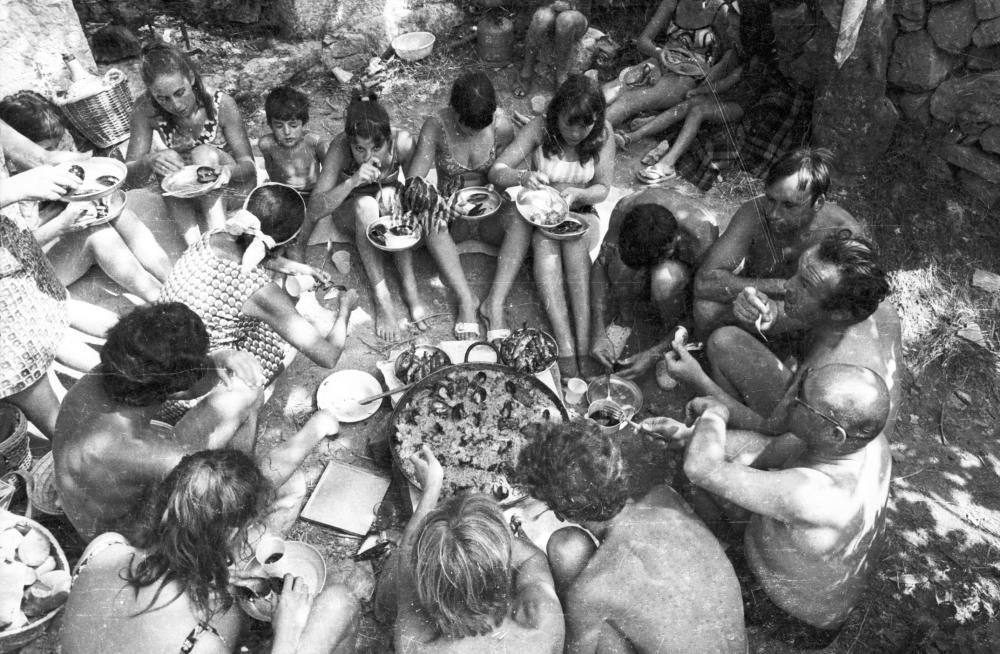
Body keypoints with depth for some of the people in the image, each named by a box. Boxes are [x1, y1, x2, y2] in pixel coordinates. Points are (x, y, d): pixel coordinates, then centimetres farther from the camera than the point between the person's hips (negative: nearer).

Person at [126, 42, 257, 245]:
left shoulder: (221, 104, -20)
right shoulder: (146, 110, -15)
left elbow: (248, 165, -17)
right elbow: (131, 179, -15)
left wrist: (227, 171, -40)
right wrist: (149, 161, -39)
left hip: (230, 189, -2)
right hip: (186, 201, 2)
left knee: (204, 153, -30)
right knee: (167, 170, -29)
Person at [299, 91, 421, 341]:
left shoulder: (402, 142, -25)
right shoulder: (340, 147, -28)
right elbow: (315, 209, -29)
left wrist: (395, 192, -32)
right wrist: (352, 182, -44)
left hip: (387, 211, 1)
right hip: (350, 212, -1)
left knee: (389, 198, -33)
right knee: (365, 204, -35)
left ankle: (410, 288, -30)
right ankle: (382, 299, -33)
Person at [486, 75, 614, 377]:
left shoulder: (602, 133, -11)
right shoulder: (540, 129, -14)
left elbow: (603, 188, -7)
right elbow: (496, 171, -17)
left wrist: (577, 194, -29)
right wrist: (522, 177, -40)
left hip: (581, 214, 0)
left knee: (574, 237, -34)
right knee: (545, 242, -34)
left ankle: (583, 343, -40)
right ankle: (566, 345, -43)